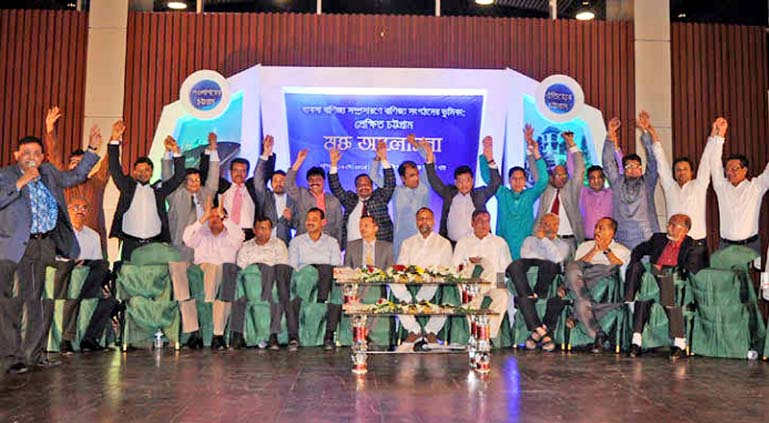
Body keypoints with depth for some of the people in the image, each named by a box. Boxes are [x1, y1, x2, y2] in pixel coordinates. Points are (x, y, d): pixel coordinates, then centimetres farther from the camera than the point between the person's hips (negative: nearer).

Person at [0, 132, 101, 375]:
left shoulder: (49, 173, 16)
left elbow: (75, 176, 28)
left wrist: (92, 150, 24)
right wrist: (21, 182, -18)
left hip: (46, 245, 6)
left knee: (42, 300, 9)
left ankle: (34, 353, 19)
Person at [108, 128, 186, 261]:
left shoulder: (158, 189, 12)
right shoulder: (127, 187, 11)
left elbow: (179, 177, 7)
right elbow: (115, 170, 0)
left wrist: (176, 152, -6)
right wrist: (115, 141, -9)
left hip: (154, 244, 1)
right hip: (130, 244, -1)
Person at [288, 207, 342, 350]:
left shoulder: (332, 242, 20)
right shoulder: (296, 241, 20)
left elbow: (336, 268, 7)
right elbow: (292, 267, 8)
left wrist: (329, 277, -14)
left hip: (327, 282, 0)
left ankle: (329, 335, -33)